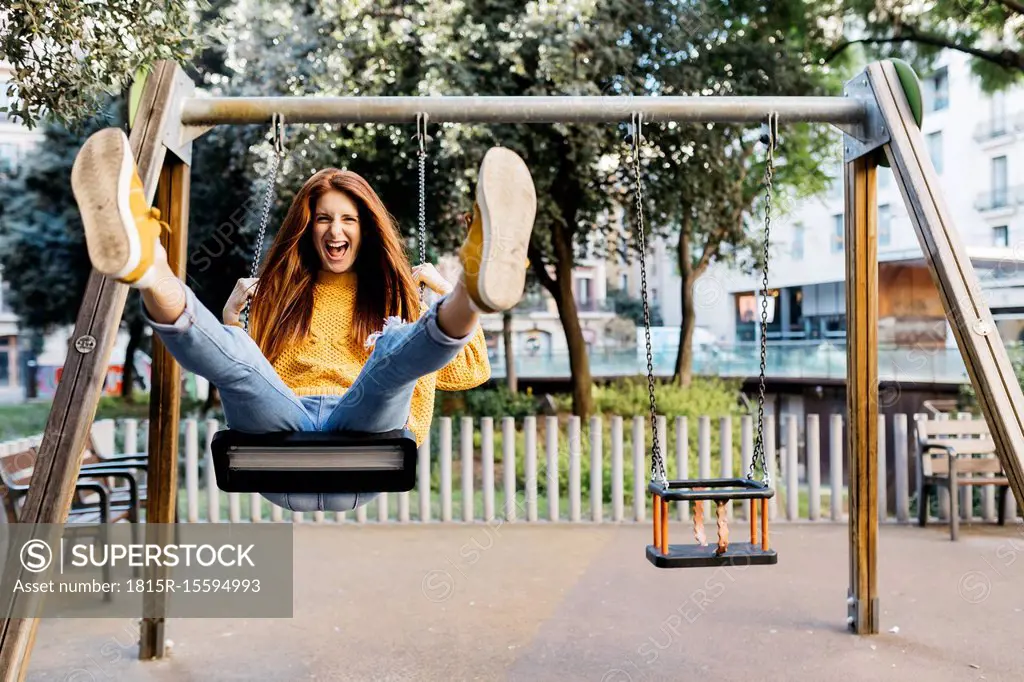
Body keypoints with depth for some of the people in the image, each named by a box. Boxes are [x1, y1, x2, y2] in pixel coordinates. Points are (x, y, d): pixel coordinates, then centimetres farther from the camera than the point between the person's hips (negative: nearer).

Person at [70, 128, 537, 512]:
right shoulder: (281, 292, 28)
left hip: (363, 443, -1)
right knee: (226, 353, -27)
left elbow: (471, 372, 20)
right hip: (282, 427, 2)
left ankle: (476, 288, -61)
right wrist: (231, 317, 15)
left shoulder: (392, 295, 25)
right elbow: (243, 376, 25)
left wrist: (451, 293, 14)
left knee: (395, 343, -31)